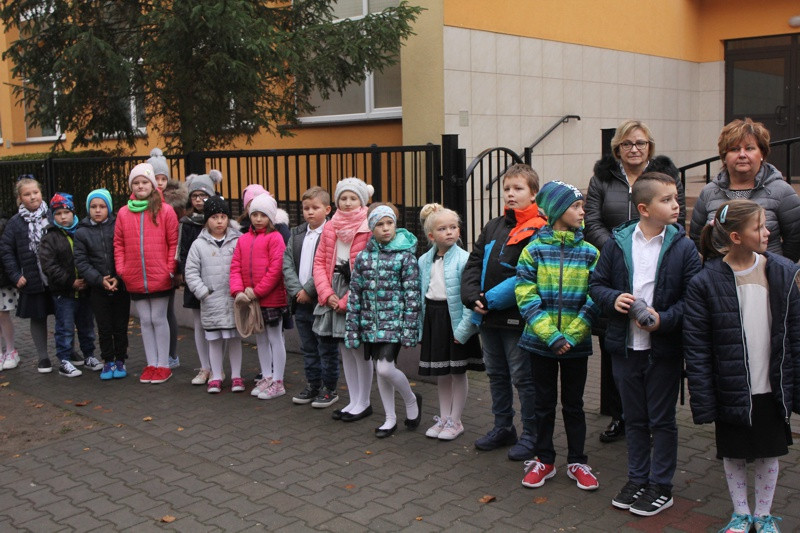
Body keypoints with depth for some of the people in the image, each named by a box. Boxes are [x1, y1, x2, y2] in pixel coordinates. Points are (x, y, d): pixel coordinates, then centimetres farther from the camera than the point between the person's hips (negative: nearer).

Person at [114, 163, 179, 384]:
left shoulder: (165, 211, -5)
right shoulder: (124, 213, 5)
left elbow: (173, 242, -4)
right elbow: (118, 243, 8)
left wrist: (170, 268, -9)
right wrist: (120, 268, -1)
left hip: (160, 278, -3)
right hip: (134, 280, 3)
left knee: (159, 320, 4)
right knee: (145, 321, 12)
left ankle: (163, 365, 15)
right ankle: (151, 364, 22)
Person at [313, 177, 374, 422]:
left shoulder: (370, 229, -11)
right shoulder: (330, 228, 8)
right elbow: (320, 262, 8)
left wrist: (347, 300, -15)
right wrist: (327, 293, -6)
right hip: (335, 295, 6)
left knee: (360, 350, 3)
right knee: (345, 350, 13)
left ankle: (363, 403, 18)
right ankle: (354, 401, 25)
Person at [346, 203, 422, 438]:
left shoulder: (405, 256, -6)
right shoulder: (363, 257, 4)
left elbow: (412, 296, -7)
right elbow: (355, 295, 6)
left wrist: (409, 329, -12)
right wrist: (352, 329, 4)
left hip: (394, 322, -4)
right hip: (371, 323, 4)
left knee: (385, 368, -13)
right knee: (379, 370, 11)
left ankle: (412, 400, 16)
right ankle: (390, 419, 25)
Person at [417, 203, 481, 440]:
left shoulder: (463, 259, -13)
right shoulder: (425, 260, 4)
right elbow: (420, 294, 10)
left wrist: (464, 327, -19)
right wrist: (420, 326, 8)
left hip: (455, 317, -5)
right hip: (433, 316, 5)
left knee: (458, 371, 7)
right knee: (440, 372, 15)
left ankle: (455, 421, 20)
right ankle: (443, 417, 28)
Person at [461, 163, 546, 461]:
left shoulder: (538, 231, -10)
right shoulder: (493, 227, 13)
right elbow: (473, 264, 9)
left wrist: (491, 299, -20)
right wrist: (473, 297, -7)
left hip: (517, 318, -7)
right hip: (488, 317, 7)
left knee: (523, 378, 3)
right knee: (496, 374, 18)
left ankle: (531, 436, 17)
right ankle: (503, 428, 33)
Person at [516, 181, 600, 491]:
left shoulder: (590, 252, -1)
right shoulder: (534, 250, -5)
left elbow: (594, 300, -4)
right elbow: (526, 297, -10)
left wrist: (571, 336, -14)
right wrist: (551, 335, -19)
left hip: (576, 342, 1)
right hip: (540, 341, -1)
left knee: (573, 404, 12)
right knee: (544, 403, 12)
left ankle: (577, 462, 25)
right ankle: (544, 460, 26)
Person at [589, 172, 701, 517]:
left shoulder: (683, 247, -6)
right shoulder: (617, 243, -1)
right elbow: (596, 284, 7)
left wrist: (664, 320, -20)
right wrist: (612, 299, -13)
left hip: (664, 348, -2)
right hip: (625, 346, 2)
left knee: (662, 420, 9)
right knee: (634, 419, 16)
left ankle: (661, 487, 24)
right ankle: (637, 479, 31)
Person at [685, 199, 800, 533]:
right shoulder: (706, 283, -13)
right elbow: (696, 349, -10)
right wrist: (703, 403, -10)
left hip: (772, 390, 2)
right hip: (732, 392, -2)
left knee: (769, 454, 15)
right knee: (734, 455, 13)